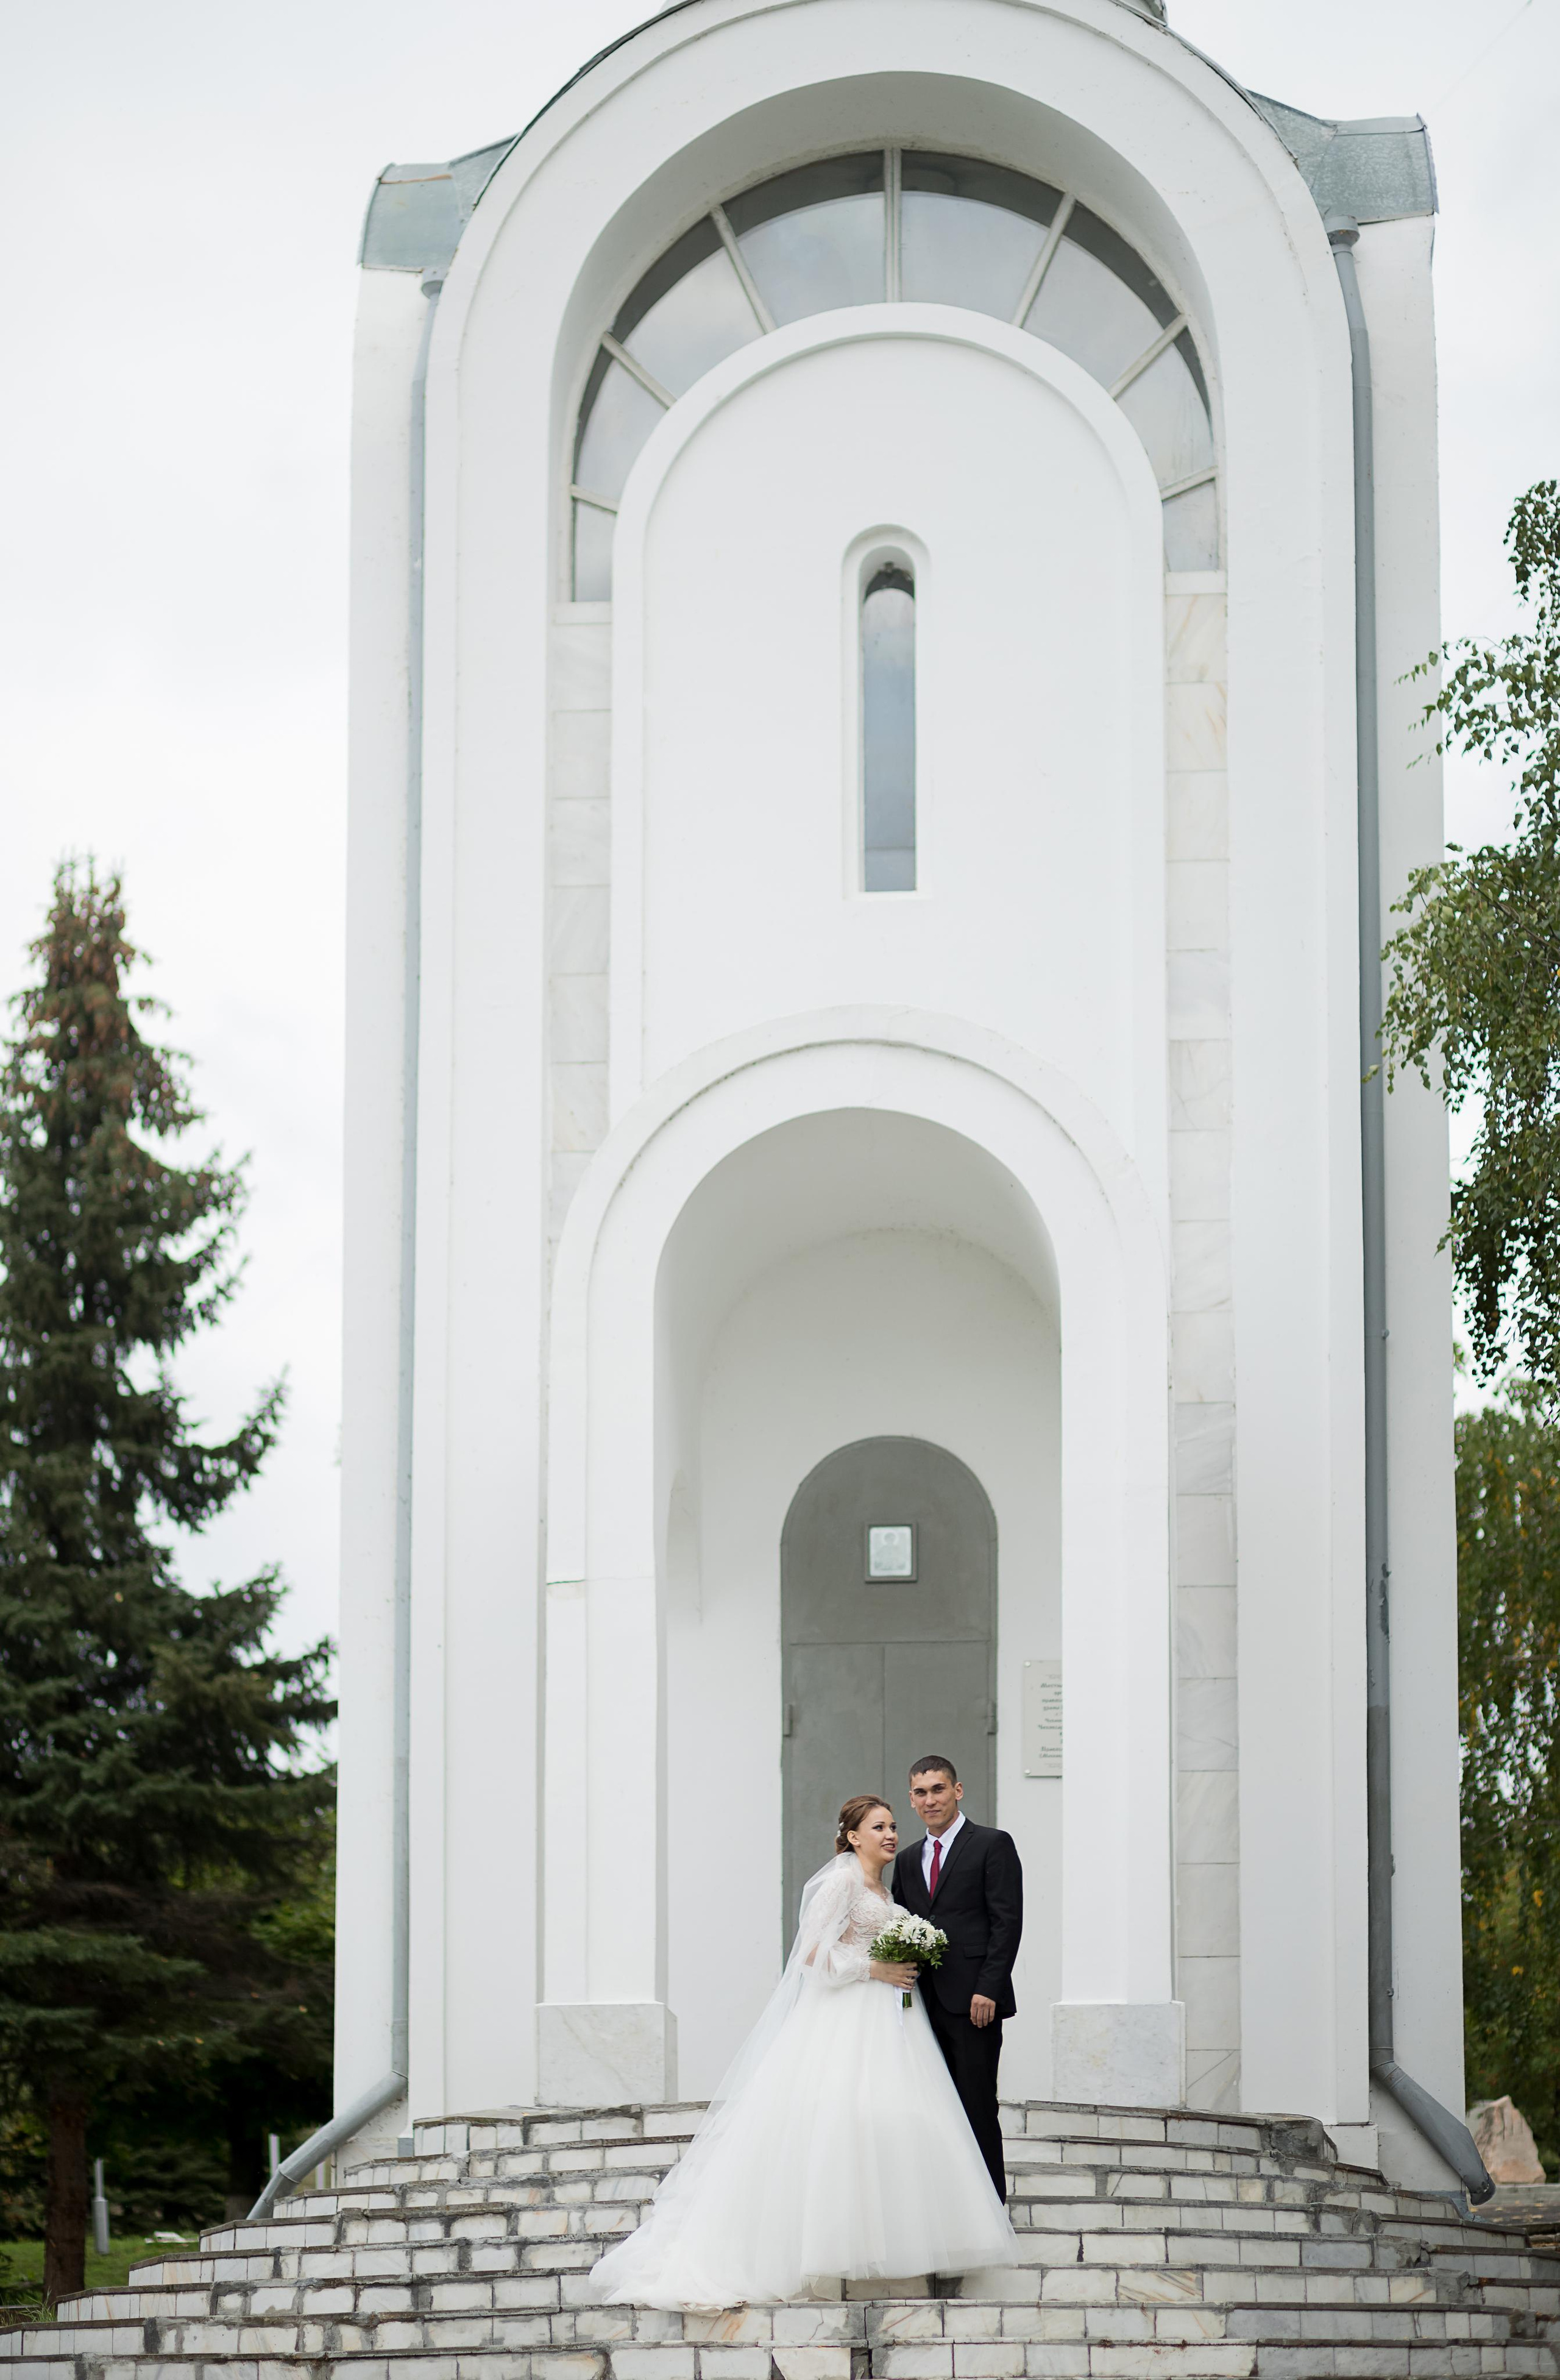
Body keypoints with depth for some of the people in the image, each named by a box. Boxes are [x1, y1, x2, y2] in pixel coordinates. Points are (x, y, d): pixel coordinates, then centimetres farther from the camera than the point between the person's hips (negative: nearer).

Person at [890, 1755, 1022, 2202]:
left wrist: (987, 1990, -15)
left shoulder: (992, 1845, 0)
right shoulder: (908, 1859, 18)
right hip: (924, 2005, 6)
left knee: (978, 2108, -5)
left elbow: (1008, 1922, -7)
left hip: (972, 2002, -6)